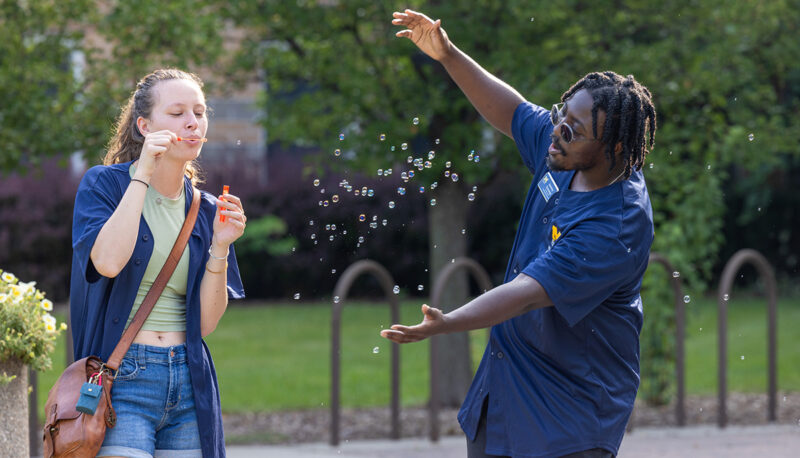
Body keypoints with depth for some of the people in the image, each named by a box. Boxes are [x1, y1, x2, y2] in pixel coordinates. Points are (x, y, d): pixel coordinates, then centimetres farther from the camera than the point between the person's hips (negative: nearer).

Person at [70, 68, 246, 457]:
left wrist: (220, 247, -6)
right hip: (123, 381, -5)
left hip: (188, 381, 5)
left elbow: (205, 323, 7)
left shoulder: (204, 210, 12)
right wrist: (142, 176, -15)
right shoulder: (104, 184, 0)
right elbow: (107, 261, -21)